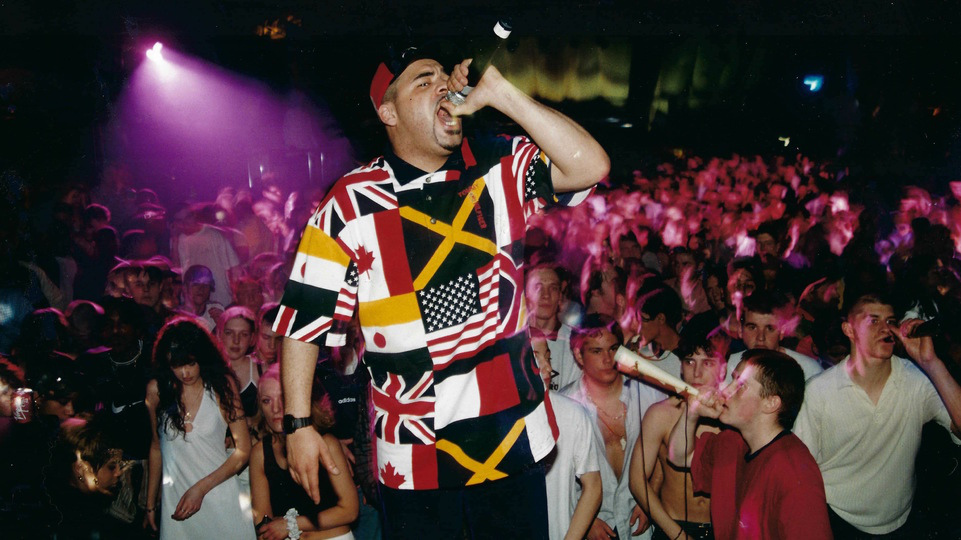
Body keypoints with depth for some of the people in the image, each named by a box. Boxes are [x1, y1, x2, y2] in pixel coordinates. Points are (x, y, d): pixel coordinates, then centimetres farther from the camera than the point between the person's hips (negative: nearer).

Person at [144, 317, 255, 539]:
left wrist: (200, 489, -11)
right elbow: (157, 447, 10)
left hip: (220, 497, -1)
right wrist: (151, 504, 11)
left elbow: (243, 450, -4)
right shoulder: (156, 390, 1)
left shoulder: (222, 384, -3)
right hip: (174, 499, 1)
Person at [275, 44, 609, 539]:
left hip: (512, 437, 2)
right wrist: (298, 425, -5)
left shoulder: (501, 170, 0)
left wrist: (500, 93, -16)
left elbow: (590, 165, -15)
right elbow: (305, 316, -4)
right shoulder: (350, 203, -7)